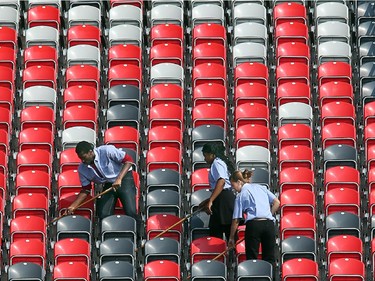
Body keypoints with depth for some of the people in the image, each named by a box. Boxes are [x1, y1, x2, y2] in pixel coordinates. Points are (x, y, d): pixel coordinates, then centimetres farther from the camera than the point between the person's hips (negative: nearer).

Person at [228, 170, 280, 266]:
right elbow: (277, 203, 11)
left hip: (254, 224, -4)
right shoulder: (261, 187, 17)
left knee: (252, 259, 2)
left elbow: (236, 220, 4)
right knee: (269, 259, 7)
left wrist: (231, 238, 12)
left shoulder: (241, 195, 6)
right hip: (269, 224, 4)